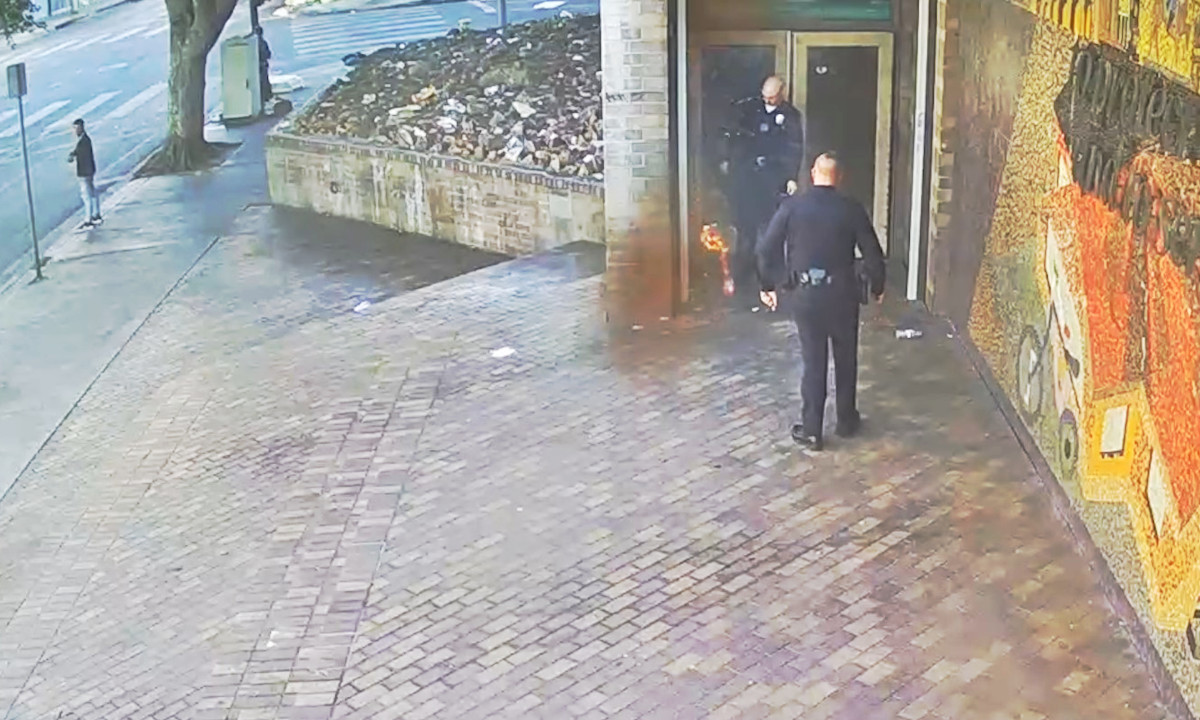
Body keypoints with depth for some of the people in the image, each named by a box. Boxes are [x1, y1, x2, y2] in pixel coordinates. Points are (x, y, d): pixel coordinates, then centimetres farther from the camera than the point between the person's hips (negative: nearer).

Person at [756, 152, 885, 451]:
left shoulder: (791, 206, -5)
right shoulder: (851, 209, -6)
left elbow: (767, 249, -5)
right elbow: (873, 253, -2)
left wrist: (768, 286, 7)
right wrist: (877, 287, 13)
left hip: (804, 294, 0)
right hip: (842, 293, 0)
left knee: (813, 361, 7)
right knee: (846, 359, 16)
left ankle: (811, 431, 8)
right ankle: (847, 422, 28)